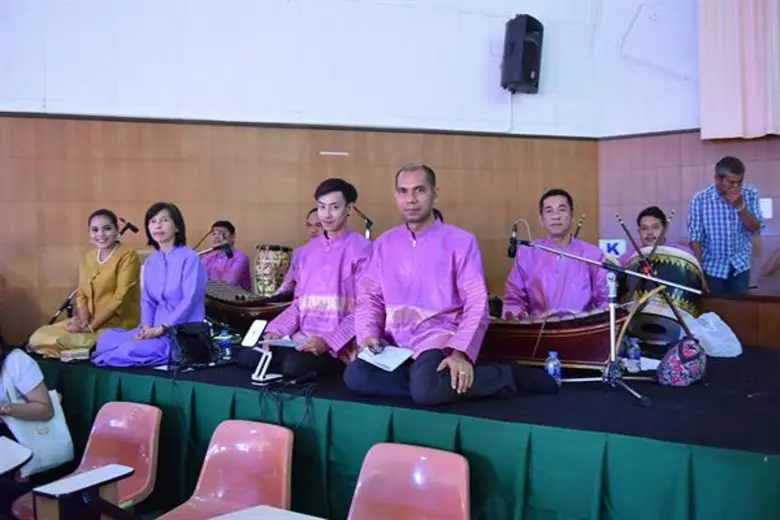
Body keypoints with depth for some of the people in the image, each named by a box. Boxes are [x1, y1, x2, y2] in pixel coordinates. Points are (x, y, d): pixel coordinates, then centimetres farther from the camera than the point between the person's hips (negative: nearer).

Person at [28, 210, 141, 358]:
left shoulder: (128, 255, -10)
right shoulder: (87, 257, 12)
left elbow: (120, 298, -16)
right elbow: (81, 294, 9)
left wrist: (91, 326, -17)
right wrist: (84, 321, -10)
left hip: (118, 325, -7)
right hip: (91, 321, 7)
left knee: (56, 340, -20)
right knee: (39, 337, -7)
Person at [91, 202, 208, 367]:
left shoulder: (190, 258, -9)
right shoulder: (150, 262, 13)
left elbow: (189, 300, -15)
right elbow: (147, 300, 12)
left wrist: (161, 329, -19)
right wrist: (146, 326, -8)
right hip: (156, 328, 7)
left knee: (136, 349, -28)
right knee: (106, 338, -11)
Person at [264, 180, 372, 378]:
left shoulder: (361, 249, -6)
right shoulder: (308, 250, 15)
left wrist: (328, 341, -21)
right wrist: (276, 330, 0)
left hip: (339, 345, -6)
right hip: (302, 338, 6)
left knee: (293, 366, -31)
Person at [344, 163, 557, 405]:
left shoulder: (461, 241, -1)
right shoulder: (384, 243, 12)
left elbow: (477, 304, -7)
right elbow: (369, 296, 13)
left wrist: (460, 352, -21)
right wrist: (368, 335, -7)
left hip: (438, 338, -4)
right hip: (394, 342, 4)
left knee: (426, 389, -35)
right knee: (355, 375, -25)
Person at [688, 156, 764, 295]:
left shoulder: (750, 194, -8)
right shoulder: (700, 200, -17)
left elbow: (756, 229, -9)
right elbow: (695, 239, -14)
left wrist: (740, 206, -24)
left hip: (740, 266, 2)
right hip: (712, 267, -2)